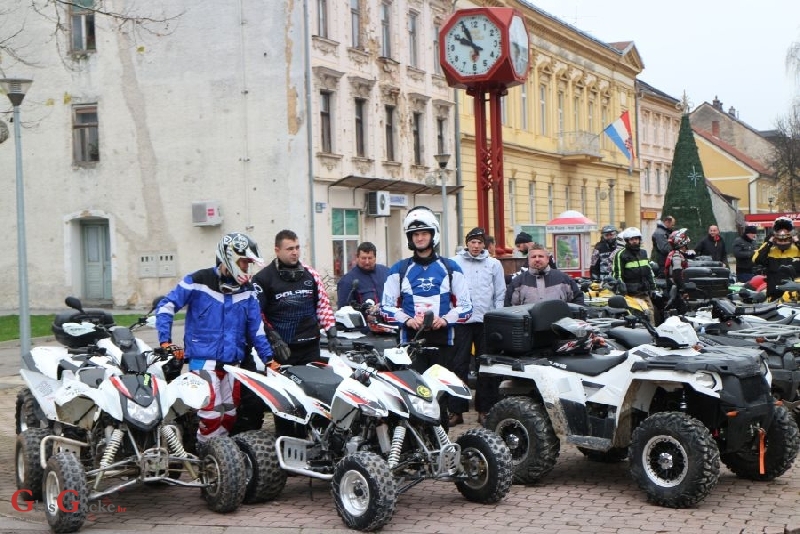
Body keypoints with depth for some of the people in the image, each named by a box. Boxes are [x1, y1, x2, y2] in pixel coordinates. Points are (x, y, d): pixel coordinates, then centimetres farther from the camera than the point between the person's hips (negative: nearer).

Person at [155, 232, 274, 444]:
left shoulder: (246, 289, 8)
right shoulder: (198, 281, -6)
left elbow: (256, 327, 10)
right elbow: (166, 306, -2)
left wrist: (268, 359, 5)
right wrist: (165, 341, -11)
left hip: (232, 361, 6)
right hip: (203, 360, -6)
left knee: (230, 414, 11)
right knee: (212, 413, -15)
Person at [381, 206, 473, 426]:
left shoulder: (450, 268, 13)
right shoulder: (399, 270, 13)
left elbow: (465, 305, 10)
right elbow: (387, 306, 9)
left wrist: (445, 319, -8)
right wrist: (407, 320, -8)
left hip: (443, 339, 0)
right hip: (411, 339, 0)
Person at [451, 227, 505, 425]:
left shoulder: (494, 264, 9)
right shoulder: (455, 263, 5)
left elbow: (500, 294, 9)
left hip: (486, 321, 2)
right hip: (462, 321, -1)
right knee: (460, 365, -2)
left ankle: (484, 409, 12)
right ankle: (457, 409, 2)